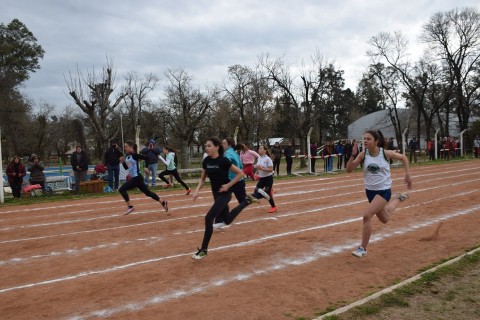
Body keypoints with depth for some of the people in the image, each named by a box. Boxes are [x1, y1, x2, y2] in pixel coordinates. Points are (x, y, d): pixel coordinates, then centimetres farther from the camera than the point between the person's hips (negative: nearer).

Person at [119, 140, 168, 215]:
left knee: (122, 189, -13)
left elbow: (146, 158, -16)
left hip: (137, 178, -9)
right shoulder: (127, 156, 11)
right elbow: (126, 168, 19)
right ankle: (163, 203, 24)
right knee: (147, 192, 15)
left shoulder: (135, 155, -13)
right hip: (134, 178, 9)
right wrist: (123, 162, 2)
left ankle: (130, 207, -6)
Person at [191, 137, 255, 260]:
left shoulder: (223, 161, -20)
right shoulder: (206, 161, -1)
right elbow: (202, 179, 9)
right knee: (227, 220, 20)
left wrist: (228, 185, -17)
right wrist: (197, 190, -7)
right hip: (216, 194, 8)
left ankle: (204, 249, -3)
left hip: (225, 194, -8)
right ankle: (247, 201, 41)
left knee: (209, 218, -17)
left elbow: (240, 173, -15)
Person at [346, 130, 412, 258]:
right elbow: (349, 170, -10)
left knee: (367, 215, -24)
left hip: (384, 190, -5)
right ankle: (397, 199, 54)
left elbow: (403, 157, 5)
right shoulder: (363, 154, -8)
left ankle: (363, 248, -10)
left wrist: (407, 174, 0)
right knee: (384, 219, 24)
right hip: (370, 191, 5)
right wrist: (353, 155, -24)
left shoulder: (385, 153, -13)